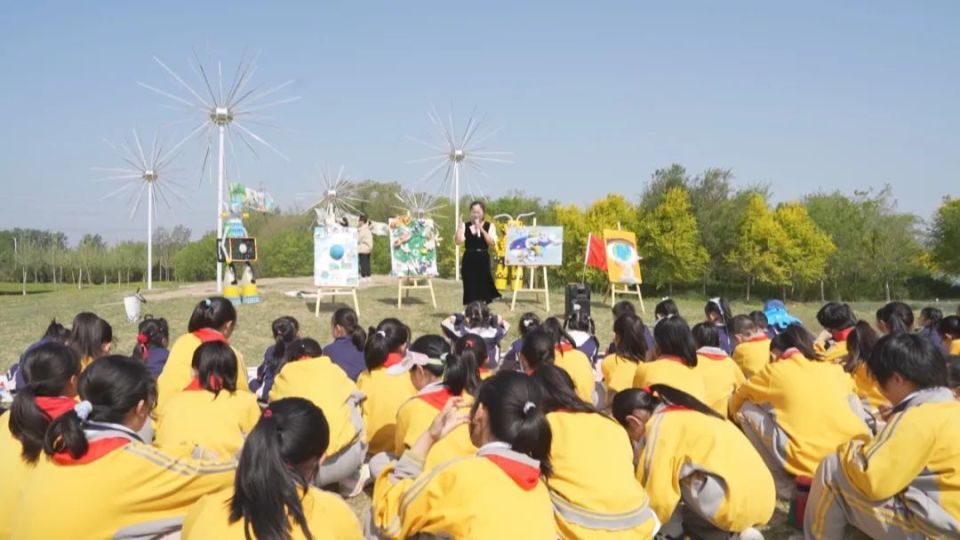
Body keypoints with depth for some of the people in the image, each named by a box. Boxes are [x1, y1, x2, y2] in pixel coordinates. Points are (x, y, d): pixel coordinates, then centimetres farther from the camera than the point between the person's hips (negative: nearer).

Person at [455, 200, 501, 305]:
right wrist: (459, 227, -14)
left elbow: (492, 243, -10)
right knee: (470, 289, 0)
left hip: (483, 259, 0)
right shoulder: (465, 226, 4)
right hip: (469, 260, 0)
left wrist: (481, 230, -14)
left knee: (483, 287, 0)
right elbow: (458, 242, -7)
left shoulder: (489, 226, 3)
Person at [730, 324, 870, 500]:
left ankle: (785, 486, 10)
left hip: (808, 463, -5)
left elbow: (736, 401, 26)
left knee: (746, 410, 13)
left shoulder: (775, 370, 11)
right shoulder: (832, 368, 19)